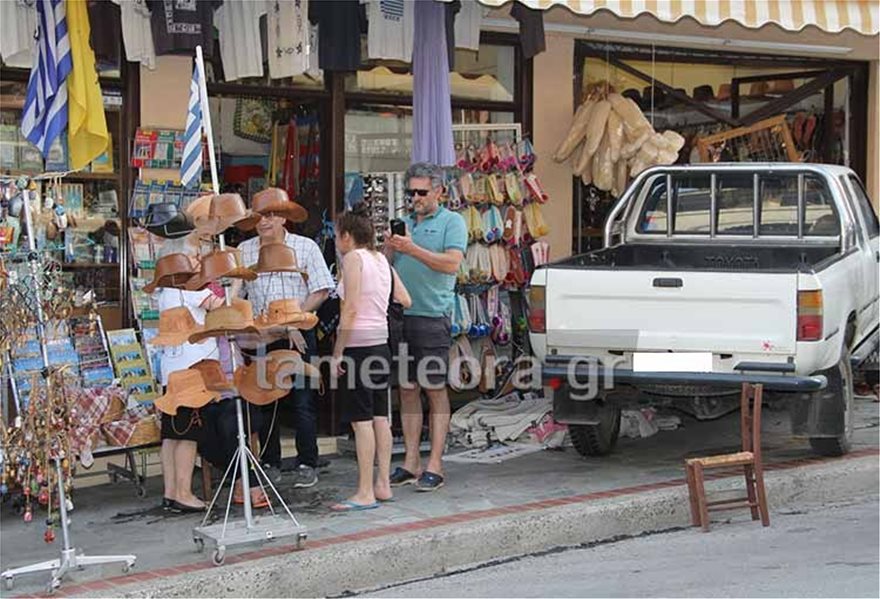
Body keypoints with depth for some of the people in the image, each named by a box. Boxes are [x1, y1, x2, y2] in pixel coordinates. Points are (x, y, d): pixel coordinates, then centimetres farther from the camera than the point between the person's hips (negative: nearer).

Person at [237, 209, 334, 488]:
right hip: (258, 337, 3)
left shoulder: (305, 247, 2)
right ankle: (270, 464, 15)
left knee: (302, 400, -2)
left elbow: (321, 290, -1)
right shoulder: (243, 251, 9)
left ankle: (307, 465, 4)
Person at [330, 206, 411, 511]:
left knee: (361, 420, -7)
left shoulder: (353, 258, -9)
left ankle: (365, 494, -7)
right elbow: (405, 300, 16)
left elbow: (350, 309, -16)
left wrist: (338, 353, -13)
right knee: (380, 417, 11)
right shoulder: (381, 259, 13)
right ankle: (383, 485, 16)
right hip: (381, 345, 8)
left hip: (358, 346, -8)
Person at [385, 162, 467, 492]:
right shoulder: (404, 223, 18)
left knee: (435, 390, -3)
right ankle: (411, 462, 13)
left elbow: (452, 264, -14)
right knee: (407, 390, 8)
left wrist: (413, 249, -17)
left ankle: (434, 466, -1)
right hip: (400, 315, 6)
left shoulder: (451, 222, 0)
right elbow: (388, 267, 18)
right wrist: (389, 250, -2)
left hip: (432, 316, -6)